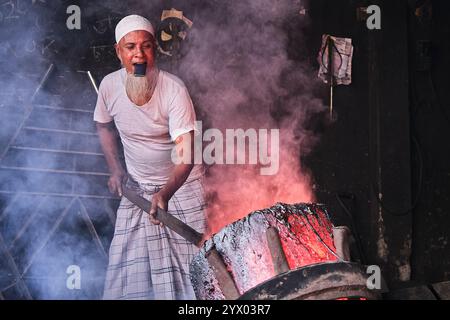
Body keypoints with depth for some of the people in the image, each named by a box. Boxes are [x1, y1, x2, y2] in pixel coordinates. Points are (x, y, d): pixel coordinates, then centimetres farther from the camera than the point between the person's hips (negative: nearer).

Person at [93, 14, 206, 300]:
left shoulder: (174, 89, -24)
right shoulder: (110, 86, -11)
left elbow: (186, 155, -29)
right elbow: (104, 126, 12)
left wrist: (165, 194, -44)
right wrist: (115, 168, 2)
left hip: (181, 185, -3)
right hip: (137, 189, 3)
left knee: (187, 263, -4)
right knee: (131, 264, 1)